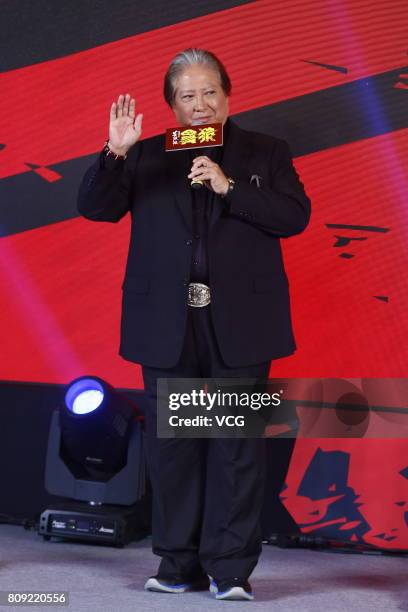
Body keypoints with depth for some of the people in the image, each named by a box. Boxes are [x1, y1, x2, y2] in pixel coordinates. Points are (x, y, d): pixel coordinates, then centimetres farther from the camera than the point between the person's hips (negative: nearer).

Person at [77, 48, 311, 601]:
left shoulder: (266, 154, 9)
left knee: (237, 445, 0)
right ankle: (179, 565, 17)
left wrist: (228, 187, -11)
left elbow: (295, 217, -3)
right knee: (171, 445, 6)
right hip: (167, 324, 2)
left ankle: (231, 569, 8)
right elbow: (94, 206, 3)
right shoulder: (146, 157, 10)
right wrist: (115, 153, -12)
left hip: (239, 325, -1)